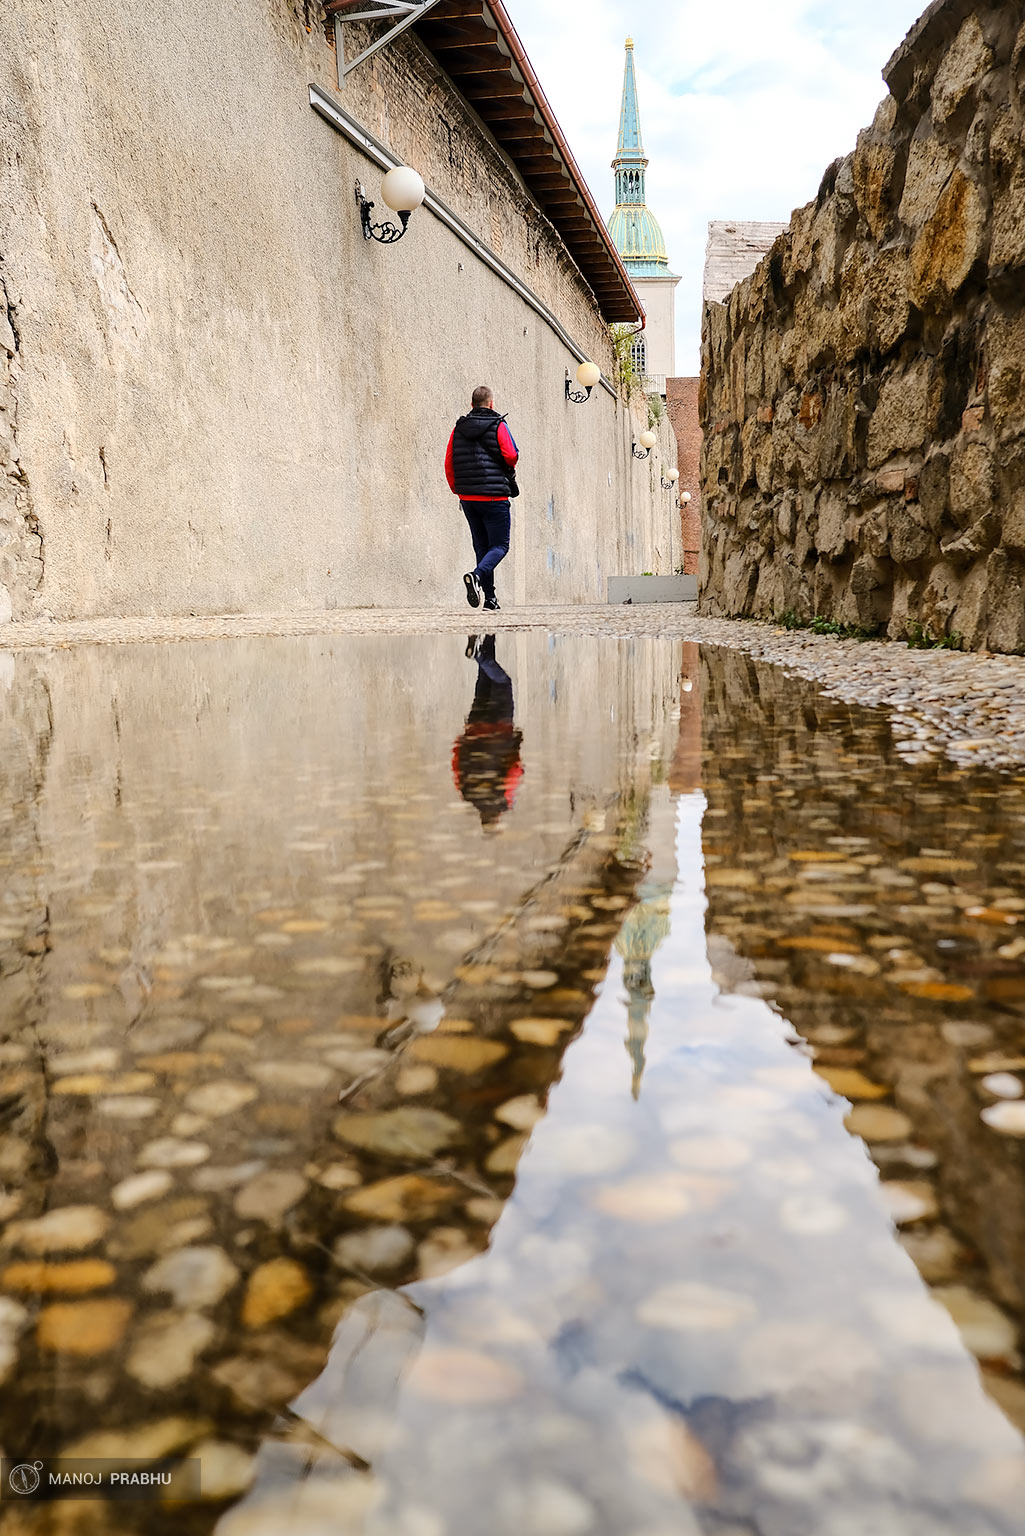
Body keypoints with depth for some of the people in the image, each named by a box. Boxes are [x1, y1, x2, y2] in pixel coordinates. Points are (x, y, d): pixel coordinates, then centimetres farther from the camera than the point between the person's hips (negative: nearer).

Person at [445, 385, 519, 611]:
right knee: (500, 546, 1)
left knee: (481, 546, 13)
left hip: (467, 497, 5)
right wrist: (509, 471, 10)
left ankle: (489, 596, 8)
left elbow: (449, 463, 6)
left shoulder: (458, 428, 8)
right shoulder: (498, 426, -5)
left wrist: (456, 490, 16)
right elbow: (511, 456, -13)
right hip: (494, 496, -5)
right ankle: (477, 575, -26)